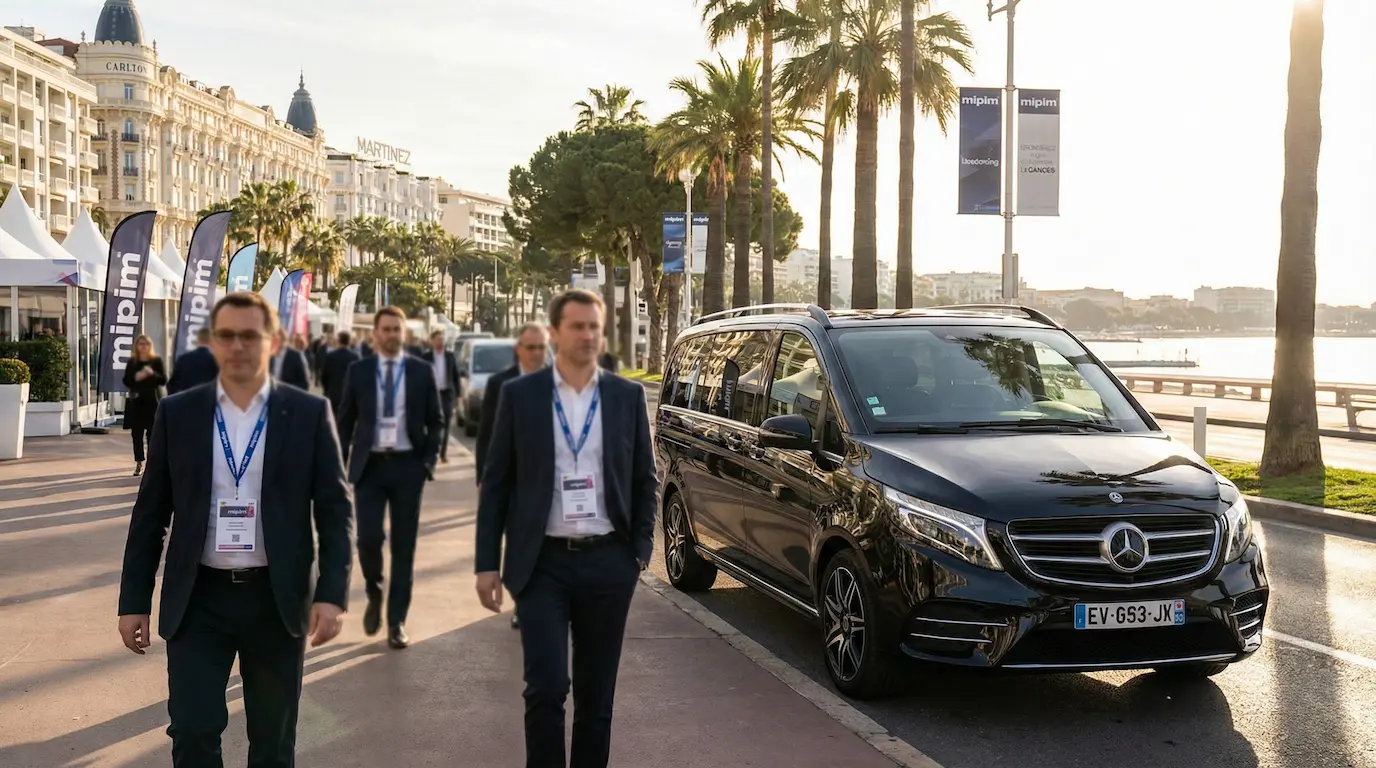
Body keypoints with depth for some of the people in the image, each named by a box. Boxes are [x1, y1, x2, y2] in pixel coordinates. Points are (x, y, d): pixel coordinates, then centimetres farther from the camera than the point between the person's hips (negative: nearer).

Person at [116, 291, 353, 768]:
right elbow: (150, 513, 5)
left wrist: (333, 593, -12)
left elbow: (335, 509, -3)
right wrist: (134, 600, 3)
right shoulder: (178, 413, 1)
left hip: (277, 599, 0)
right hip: (197, 599, 1)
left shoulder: (309, 413, -3)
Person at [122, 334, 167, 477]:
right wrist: (136, 377, -12)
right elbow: (126, 381, 7)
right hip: (136, 401, 2)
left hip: (152, 401, -2)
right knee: (137, 434, 4)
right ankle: (139, 464, 11)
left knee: (152, 433, -3)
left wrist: (152, 374, -19)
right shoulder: (132, 362, 9)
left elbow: (164, 380, -1)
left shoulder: (156, 361, 3)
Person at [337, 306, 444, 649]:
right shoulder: (359, 371, 4)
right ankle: (374, 595, 21)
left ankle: (397, 621, 12)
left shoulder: (421, 371, 2)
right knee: (368, 538, -9)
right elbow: (345, 421, 8)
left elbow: (435, 420, 8)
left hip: (407, 464, 0)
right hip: (369, 465, 0)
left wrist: (430, 459, -4)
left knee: (404, 545, 3)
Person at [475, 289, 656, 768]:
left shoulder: (628, 396, 3)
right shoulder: (520, 395, 0)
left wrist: (640, 550, 0)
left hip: (607, 562, 2)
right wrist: (487, 563, -2)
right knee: (547, 686, -6)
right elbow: (496, 483, 2)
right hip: (542, 563, -1)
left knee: (596, 692, 10)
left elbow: (645, 479, 9)